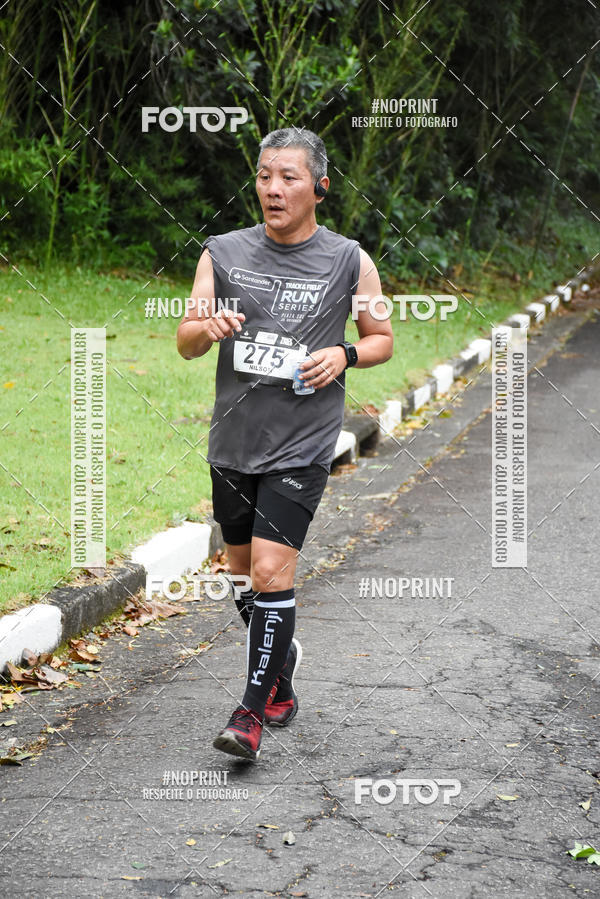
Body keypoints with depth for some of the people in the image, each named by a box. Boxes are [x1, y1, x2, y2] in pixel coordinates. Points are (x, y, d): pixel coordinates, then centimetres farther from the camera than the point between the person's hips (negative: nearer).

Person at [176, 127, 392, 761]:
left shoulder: (348, 262, -2)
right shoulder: (223, 254, 3)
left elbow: (382, 338, 9)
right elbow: (185, 343, 3)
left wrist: (343, 356, -12)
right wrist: (209, 327, -19)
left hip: (301, 446, -4)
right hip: (233, 440, 4)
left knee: (271, 570, -14)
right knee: (244, 571, 15)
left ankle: (253, 710, -6)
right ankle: (282, 661, 40)